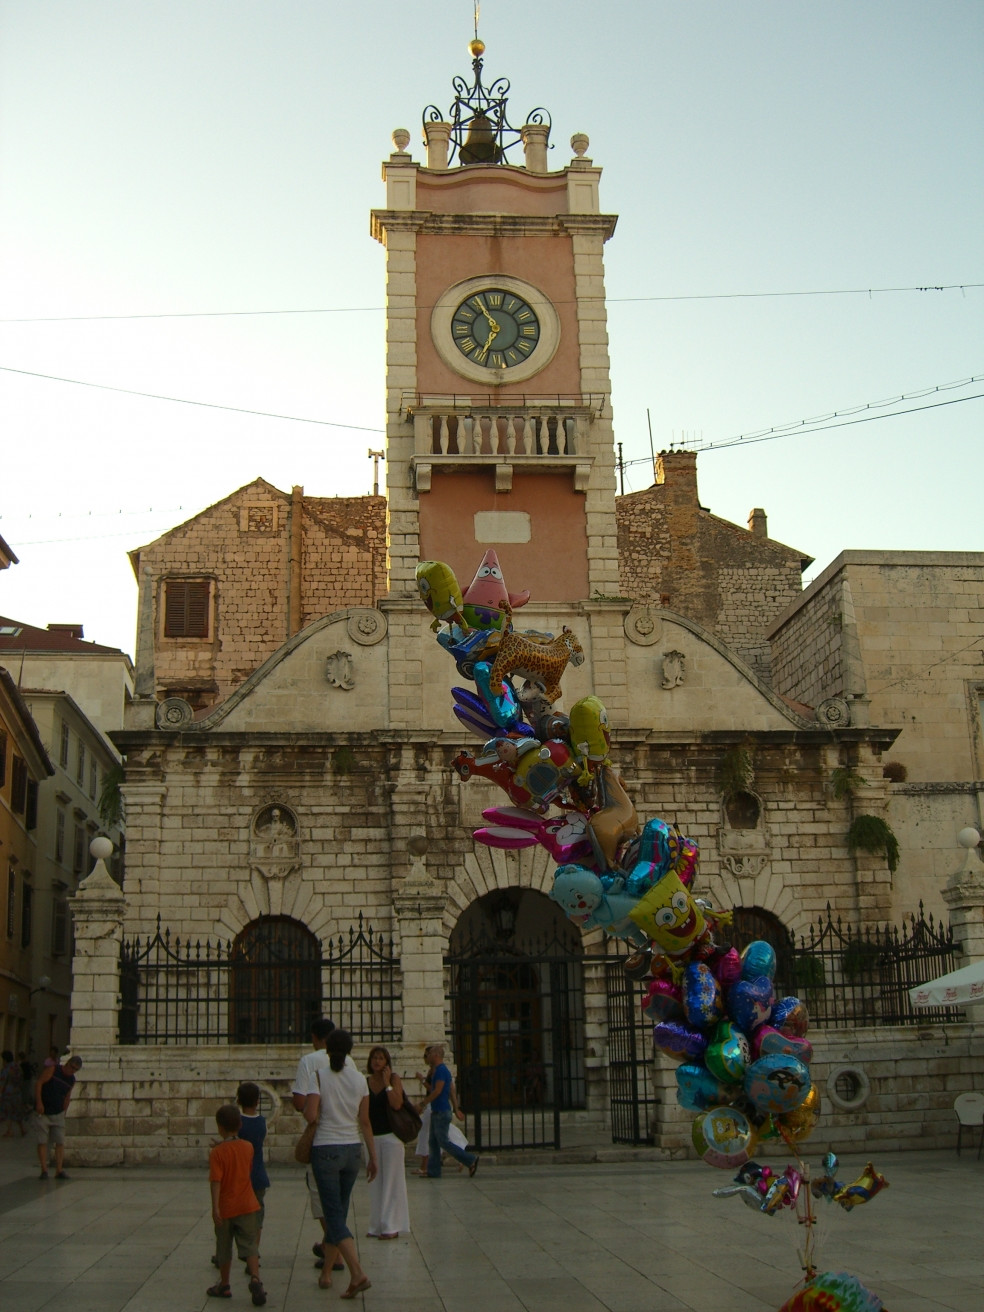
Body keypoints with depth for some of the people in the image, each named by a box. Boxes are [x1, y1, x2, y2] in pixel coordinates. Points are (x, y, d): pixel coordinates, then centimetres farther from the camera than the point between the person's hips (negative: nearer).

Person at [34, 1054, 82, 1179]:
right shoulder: (52, 1070, -9)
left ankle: (59, 1171, -1)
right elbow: (38, 1083, -15)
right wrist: (39, 1102, -23)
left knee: (60, 1142, -3)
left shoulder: (71, 1080, 7)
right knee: (42, 1141, -4)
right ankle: (44, 1170, 2)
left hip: (58, 1114, 5)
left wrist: (63, 1112, 13)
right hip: (43, 1112, -5)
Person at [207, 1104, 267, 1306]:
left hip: (225, 1208, -2)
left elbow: (216, 1181, -19)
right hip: (247, 1206, 2)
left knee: (224, 1249, 13)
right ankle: (255, 1279, -20)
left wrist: (215, 1207, -20)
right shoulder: (248, 1147, 1)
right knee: (249, 1246, -1)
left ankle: (224, 1285, 25)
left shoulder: (217, 1152, -13)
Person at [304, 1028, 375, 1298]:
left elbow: (310, 1116, -18)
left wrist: (311, 1114, 5)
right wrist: (373, 1156, 10)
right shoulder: (360, 1079, 0)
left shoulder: (320, 1076, -11)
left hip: (325, 1151, -4)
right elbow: (365, 1122, 3)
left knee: (334, 1216, -3)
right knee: (338, 1212, 16)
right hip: (352, 1150, 4)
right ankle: (326, 1273, 24)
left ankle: (358, 1274, -17)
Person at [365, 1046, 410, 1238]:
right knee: (375, 1183, 9)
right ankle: (377, 1226, 16)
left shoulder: (394, 1079, -5)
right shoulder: (366, 1082, 7)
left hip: (390, 1135, -5)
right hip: (372, 1136, 5)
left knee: (392, 1181, -1)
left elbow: (397, 1104, -20)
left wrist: (387, 1083, -16)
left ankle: (392, 1226, 3)